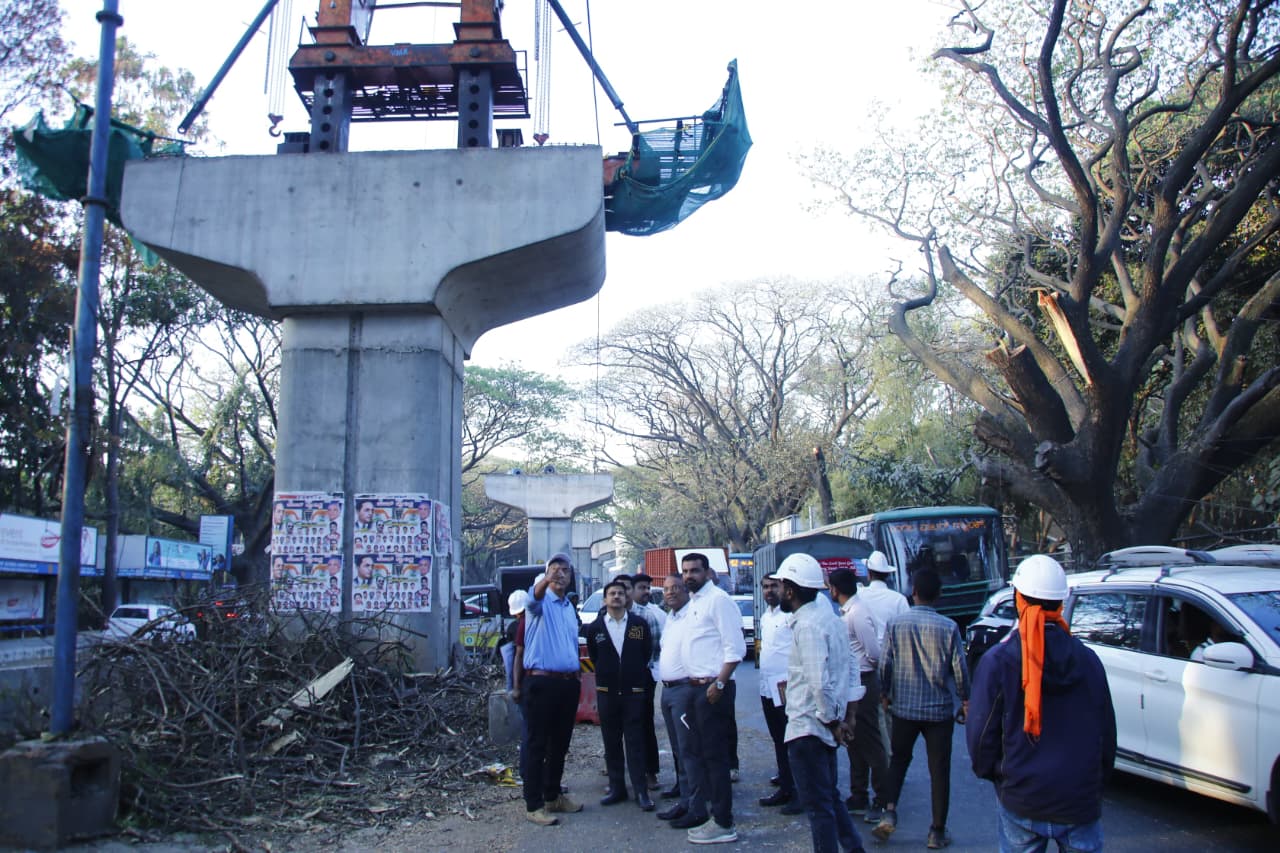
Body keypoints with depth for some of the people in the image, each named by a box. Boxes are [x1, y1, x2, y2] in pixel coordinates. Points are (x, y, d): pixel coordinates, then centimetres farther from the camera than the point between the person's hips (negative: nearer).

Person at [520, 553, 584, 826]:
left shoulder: (570, 607, 17)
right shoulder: (541, 601, -5)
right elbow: (534, 597, -31)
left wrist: (575, 675, 14)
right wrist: (546, 581, -54)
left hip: (568, 683, 7)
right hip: (540, 681, -7)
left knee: (560, 744, 15)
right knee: (536, 744, -2)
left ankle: (553, 796, 27)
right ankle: (533, 805, 3)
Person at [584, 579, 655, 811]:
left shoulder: (640, 624, 1)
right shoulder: (594, 628, 2)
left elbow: (647, 653, 9)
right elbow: (594, 658, 13)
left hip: (634, 691, -1)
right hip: (606, 693, 1)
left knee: (635, 742, 0)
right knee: (611, 744, 8)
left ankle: (641, 791, 4)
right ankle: (616, 788, 17)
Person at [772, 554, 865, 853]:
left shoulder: (807, 626, -20)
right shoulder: (830, 618, 9)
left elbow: (819, 682, -27)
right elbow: (847, 671, 14)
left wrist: (832, 720, -15)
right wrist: (842, 716, 13)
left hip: (807, 727, -9)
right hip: (826, 726, 9)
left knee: (819, 806, 2)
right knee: (830, 797, 21)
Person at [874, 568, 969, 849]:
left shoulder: (896, 624, -6)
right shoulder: (948, 627, -9)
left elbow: (885, 664, -3)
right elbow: (959, 669, -6)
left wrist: (885, 694, 13)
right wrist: (965, 700, 9)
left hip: (904, 708, 2)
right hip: (940, 710, -1)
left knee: (898, 760, 19)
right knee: (939, 770, 8)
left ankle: (890, 812, 3)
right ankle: (937, 832, 14)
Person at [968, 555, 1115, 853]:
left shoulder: (996, 662, -12)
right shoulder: (1088, 660, -2)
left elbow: (981, 733, -9)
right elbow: (1107, 731, 7)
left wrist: (990, 772, 11)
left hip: (1020, 802, -2)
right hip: (1081, 802, 2)